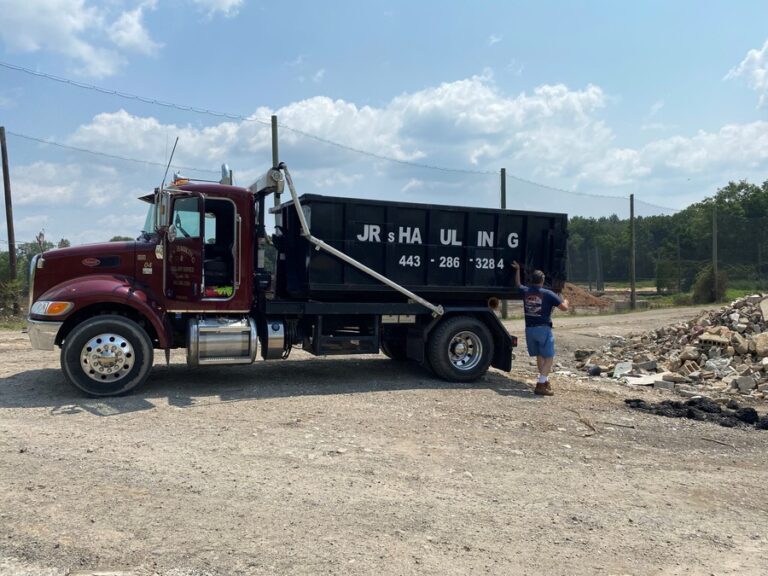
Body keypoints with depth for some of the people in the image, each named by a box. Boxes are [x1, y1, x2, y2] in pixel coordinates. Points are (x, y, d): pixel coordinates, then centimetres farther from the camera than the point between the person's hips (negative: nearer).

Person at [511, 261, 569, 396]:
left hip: (529, 329, 6)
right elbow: (564, 308, -6)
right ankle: (540, 385, -9)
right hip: (543, 329, -5)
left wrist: (517, 269, 36)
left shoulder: (525, 292, 4)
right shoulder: (548, 294, -8)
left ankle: (545, 381, 30)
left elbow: (517, 285, 28)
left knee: (539, 356, 19)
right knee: (549, 358, 0)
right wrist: (565, 301, 16)